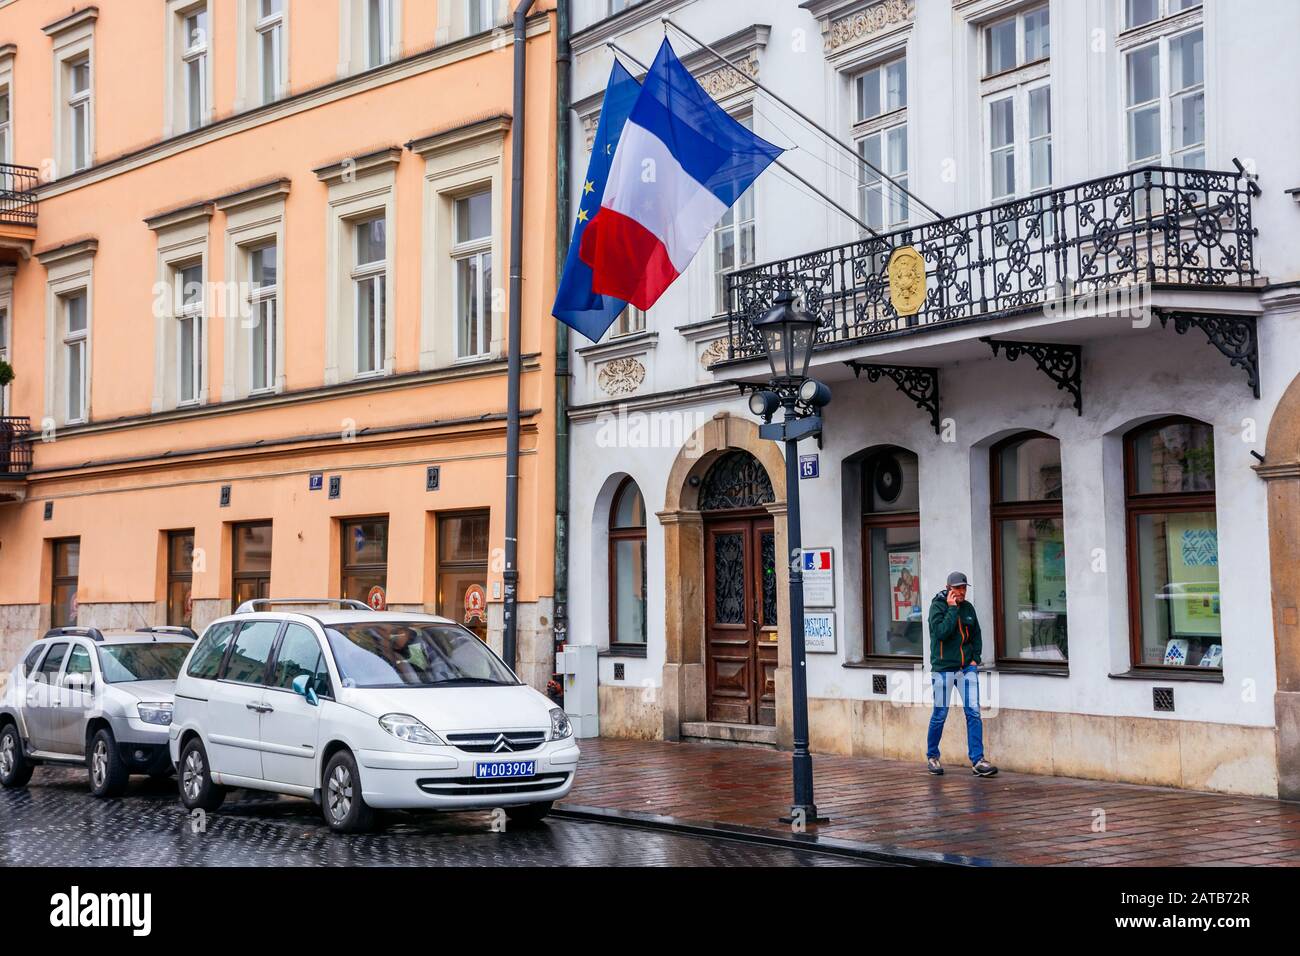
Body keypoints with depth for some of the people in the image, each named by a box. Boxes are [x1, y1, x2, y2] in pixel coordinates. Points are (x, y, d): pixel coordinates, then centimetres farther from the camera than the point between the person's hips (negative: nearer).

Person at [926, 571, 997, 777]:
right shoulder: (937, 606, -7)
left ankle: (977, 760, -5)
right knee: (940, 715, 3)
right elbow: (942, 632, -22)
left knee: (973, 712, -5)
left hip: (967, 667, 4)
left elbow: (976, 635, 19)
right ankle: (932, 757, 21)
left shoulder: (968, 607, 9)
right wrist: (952, 608, -17)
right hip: (943, 667, -4)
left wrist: (975, 658, 8)